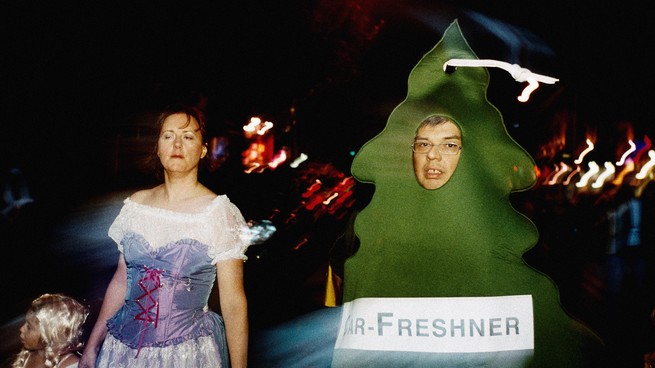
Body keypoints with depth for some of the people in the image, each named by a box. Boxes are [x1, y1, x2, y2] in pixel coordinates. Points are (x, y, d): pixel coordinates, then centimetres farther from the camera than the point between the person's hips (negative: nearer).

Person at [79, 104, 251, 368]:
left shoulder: (220, 212, -9)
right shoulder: (137, 203, 3)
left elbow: (233, 302, -9)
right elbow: (120, 281, 10)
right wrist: (92, 346, 10)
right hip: (124, 346, 4)